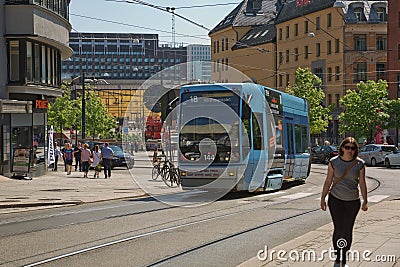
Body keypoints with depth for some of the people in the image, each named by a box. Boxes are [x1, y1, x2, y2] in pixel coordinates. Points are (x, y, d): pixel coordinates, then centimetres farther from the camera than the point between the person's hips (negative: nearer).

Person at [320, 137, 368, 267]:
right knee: (338, 230, -7)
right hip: (336, 200, -1)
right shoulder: (334, 162, -3)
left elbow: (362, 183, 3)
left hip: (353, 201, 1)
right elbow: (328, 181, 3)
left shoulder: (360, 164, -1)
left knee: (348, 231, 5)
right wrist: (323, 199, 3)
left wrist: (365, 201, -2)